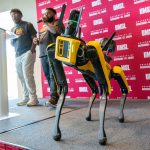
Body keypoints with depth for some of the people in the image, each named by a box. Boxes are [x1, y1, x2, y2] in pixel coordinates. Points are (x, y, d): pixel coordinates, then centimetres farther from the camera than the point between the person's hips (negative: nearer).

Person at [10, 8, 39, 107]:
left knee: (27, 76, -13)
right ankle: (26, 98, 11)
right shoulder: (12, 29, 21)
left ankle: (33, 98, -10)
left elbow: (34, 38, -3)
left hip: (27, 53, -6)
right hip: (18, 55, 6)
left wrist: (32, 50, -16)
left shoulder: (27, 25, 5)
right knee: (22, 78, 4)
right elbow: (12, 43, 22)